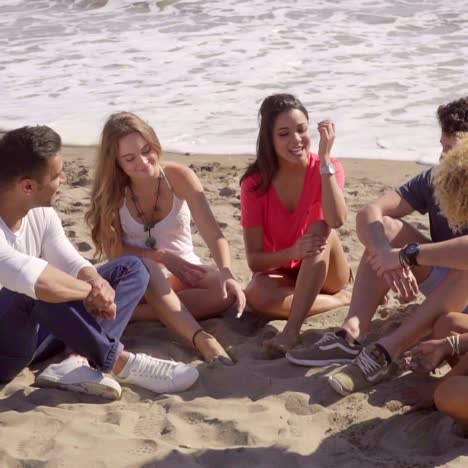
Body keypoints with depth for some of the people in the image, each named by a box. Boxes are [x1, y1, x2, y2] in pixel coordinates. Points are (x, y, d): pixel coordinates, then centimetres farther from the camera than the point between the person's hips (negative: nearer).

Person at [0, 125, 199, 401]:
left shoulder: (40, 212, -1)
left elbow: (72, 264, -2)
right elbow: (32, 278, -44)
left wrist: (96, 282, -26)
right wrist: (93, 291, -28)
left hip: (36, 330, 9)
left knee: (131, 268, 1)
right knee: (37, 289, -40)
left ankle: (77, 361, -22)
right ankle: (122, 362, -22)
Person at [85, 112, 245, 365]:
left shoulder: (179, 177, -16)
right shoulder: (111, 190, -12)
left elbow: (214, 235, -25)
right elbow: (114, 252, -10)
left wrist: (226, 273, -44)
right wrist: (161, 255, -23)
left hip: (183, 271, 1)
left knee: (225, 291, -29)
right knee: (144, 267, -37)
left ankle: (129, 313, -28)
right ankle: (201, 339, -49)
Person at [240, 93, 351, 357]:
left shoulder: (328, 169, -12)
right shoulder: (255, 184, -13)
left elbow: (336, 221, -34)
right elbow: (254, 259, -15)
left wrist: (325, 158, -34)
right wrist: (294, 252, -34)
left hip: (325, 273, 0)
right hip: (281, 272, 0)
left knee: (320, 229, -32)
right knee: (256, 296, -34)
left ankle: (292, 330, -38)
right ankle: (340, 299, -14)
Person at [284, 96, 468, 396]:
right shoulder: (434, 180, -6)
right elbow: (369, 213, -16)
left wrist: (411, 254, -42)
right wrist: (386, 253, -35)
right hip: (440, 280, 5)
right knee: (385, 227, -15)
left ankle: (385, 352, -39)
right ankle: (352, 335, -29)